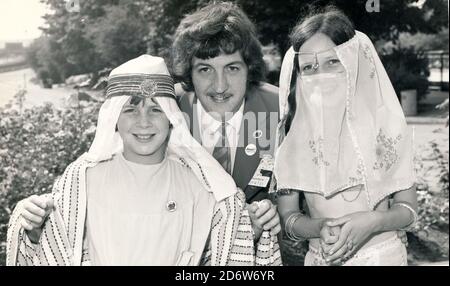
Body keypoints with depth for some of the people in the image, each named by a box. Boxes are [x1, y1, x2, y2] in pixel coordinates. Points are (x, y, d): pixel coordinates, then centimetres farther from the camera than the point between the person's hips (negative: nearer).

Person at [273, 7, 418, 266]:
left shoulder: (383, 122, -10)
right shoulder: (292, 132, -8)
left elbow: (408, 208, -4)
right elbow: (288, 217, -4)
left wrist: (373, 221, -22)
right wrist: (321, 227, -22)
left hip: (384, 255, -1)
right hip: (321, 258, 1)